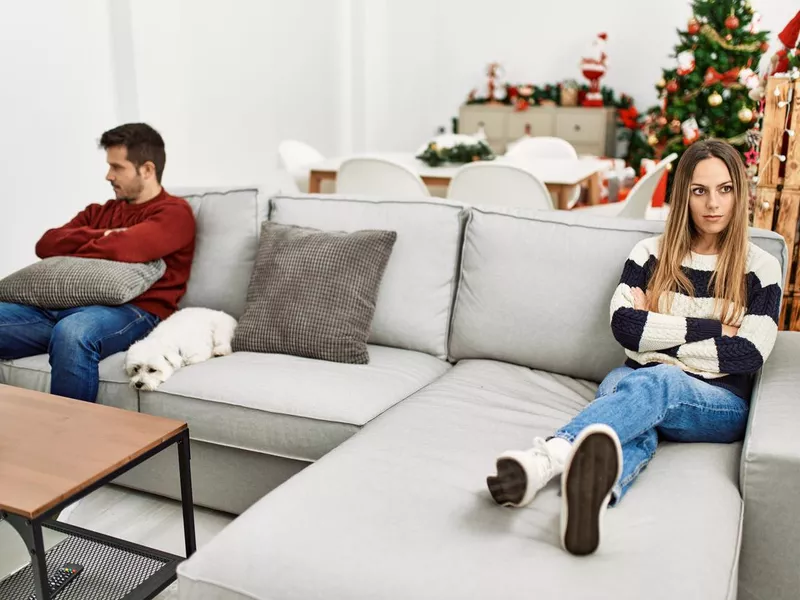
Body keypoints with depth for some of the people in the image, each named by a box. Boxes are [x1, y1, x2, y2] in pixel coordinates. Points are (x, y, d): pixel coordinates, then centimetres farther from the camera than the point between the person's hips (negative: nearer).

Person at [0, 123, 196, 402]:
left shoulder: (174, 212, 3)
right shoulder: (100, 211, 27)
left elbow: (123, 248, -14)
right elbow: (46, 244, 16)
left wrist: (69, 253, 6)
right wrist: (100, 236, 0)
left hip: (134, 311, -7)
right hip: (66, 306, 8)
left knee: (72, 333, -39)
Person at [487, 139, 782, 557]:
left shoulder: (760, 268, 8)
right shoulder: (651, 253, 11)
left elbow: (749, 354, -6)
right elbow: (624, 326, -5)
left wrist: (653, 332, -6)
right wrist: (712, 328, -6)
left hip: (718, 404, -2)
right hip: (637, 382, 2)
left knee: (653, 382, -38)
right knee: (637, 422, -37)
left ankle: (546, 459, -66)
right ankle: (592, 492, -71)